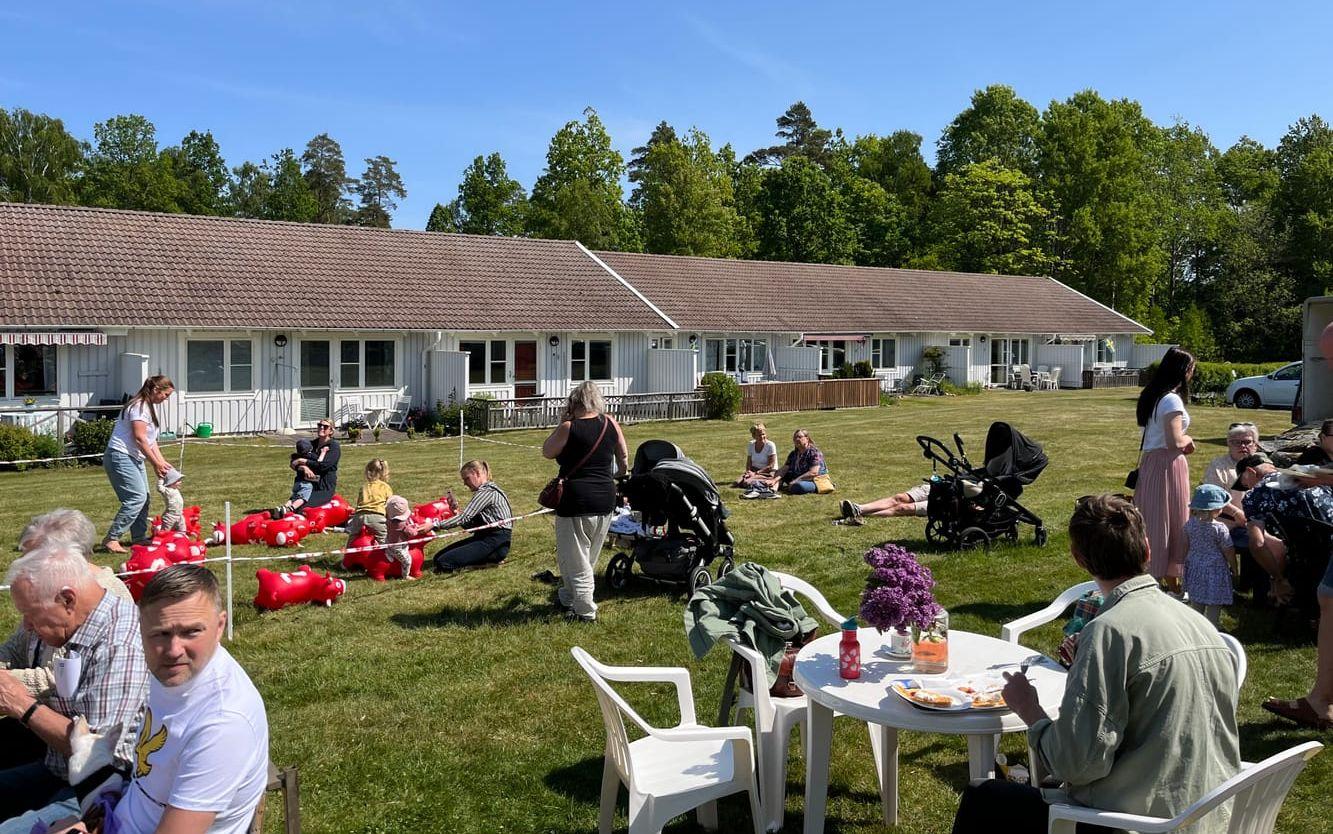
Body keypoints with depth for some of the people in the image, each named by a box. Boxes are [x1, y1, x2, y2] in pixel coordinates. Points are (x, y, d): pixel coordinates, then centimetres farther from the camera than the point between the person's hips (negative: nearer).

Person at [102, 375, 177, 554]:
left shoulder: (151, 407, 15)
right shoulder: (139, 407, -16)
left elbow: (151, 439, 15)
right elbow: (139, 438, -20)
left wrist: (162, 462, 6)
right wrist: (156, 463, -14)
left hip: (134, 458, 10)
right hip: (120, 457, -10)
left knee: (143, 498, 10)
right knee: (137, 497, -17)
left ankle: (139, 537, 19)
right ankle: (111, 539, -13)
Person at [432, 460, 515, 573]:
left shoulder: (487, 492, -13)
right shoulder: (487, 490, 18)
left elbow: (464, 517, -22)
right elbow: (472, 526, 14)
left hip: (495, 542, -11)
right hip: (484, 537, 11)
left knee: (443, 563, -18)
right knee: (439, 557, 6)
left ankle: (491, 559, -8)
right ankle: (490, 557, 3)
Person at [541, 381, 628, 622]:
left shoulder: (569, 428, -13)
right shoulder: (610, 423, 1)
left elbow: (547, 452, 2)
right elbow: (623, 455, 15)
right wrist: (623, 474, 34)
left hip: (577, 500, -6)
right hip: (606, 499, 6)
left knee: (575, 558, 6)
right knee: (590, 555, 20)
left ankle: (585, 610, 9)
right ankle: (568, 596, 37)